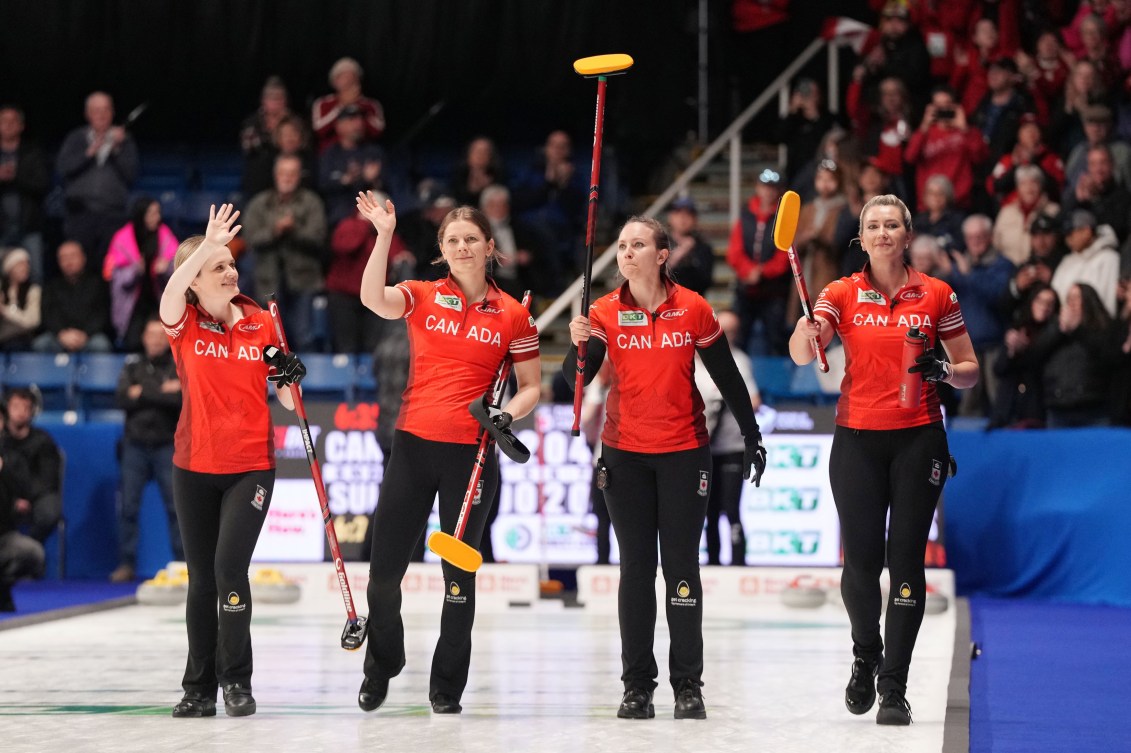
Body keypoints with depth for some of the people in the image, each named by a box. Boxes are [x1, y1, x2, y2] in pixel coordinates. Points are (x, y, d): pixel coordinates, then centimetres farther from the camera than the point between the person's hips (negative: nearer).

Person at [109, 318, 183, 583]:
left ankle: (183, 563, 2)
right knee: (128, 506, 0)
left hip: (167, 446, -2)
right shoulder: (132, 369, 11)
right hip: (135, 445, 2)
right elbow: (123, 398, -5)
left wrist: (144, 393, -11)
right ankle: (126, 564, 5)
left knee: (176, 505, -3)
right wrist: (162, 392, -11)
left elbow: (183, 398, -14)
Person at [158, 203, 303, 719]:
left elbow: (287, 399, 7)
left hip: (251, 467, -1)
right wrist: (208, 244, -40)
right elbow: (172, 291, -28)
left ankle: (236, 680, 0)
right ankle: (200, 688, 19)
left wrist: (290, 377, -15)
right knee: (201, 578, 9)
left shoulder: (262, 324, 1)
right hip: (194, 467, 1)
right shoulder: (184, 324, -3)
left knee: (229, 568, -14)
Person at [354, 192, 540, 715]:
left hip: (472, 454, -1)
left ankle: (447, 687, 16)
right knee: (385, 568, 3)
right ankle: (381, 666, 27)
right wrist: (384, 234, -27)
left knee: (460, 573, 4)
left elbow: (531, 386, 8)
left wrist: (507, 414, -12)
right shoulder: (422, 297, 3)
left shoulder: (513, 315, 3)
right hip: (414, 446, 1)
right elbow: (373, 299, -18)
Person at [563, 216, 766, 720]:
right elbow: (574, 380, -11)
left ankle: (688, 686, 6)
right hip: (625, 455, 1)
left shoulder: (694, 310, -5)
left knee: (681, 566, 0)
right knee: (636, 569, 4)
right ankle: (637, 686, 9)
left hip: (684, 452, -1)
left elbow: (727, 377, 4)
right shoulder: (605, 314, -3)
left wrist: (751, 436, 7)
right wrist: (579, 345, -31)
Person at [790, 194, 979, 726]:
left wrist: (945, 371, -14)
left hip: (918, 438, 0)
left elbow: (970, 370, 8)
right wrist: (807, 326, -33)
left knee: (906, 560, -4)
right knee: (861, 561, -1)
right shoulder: (843, 293, 3)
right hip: (857, 438, 0)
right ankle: (866, 658, 27)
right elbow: (802, 354, -11)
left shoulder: (936, 294, 4)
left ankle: (894, 687, 1)